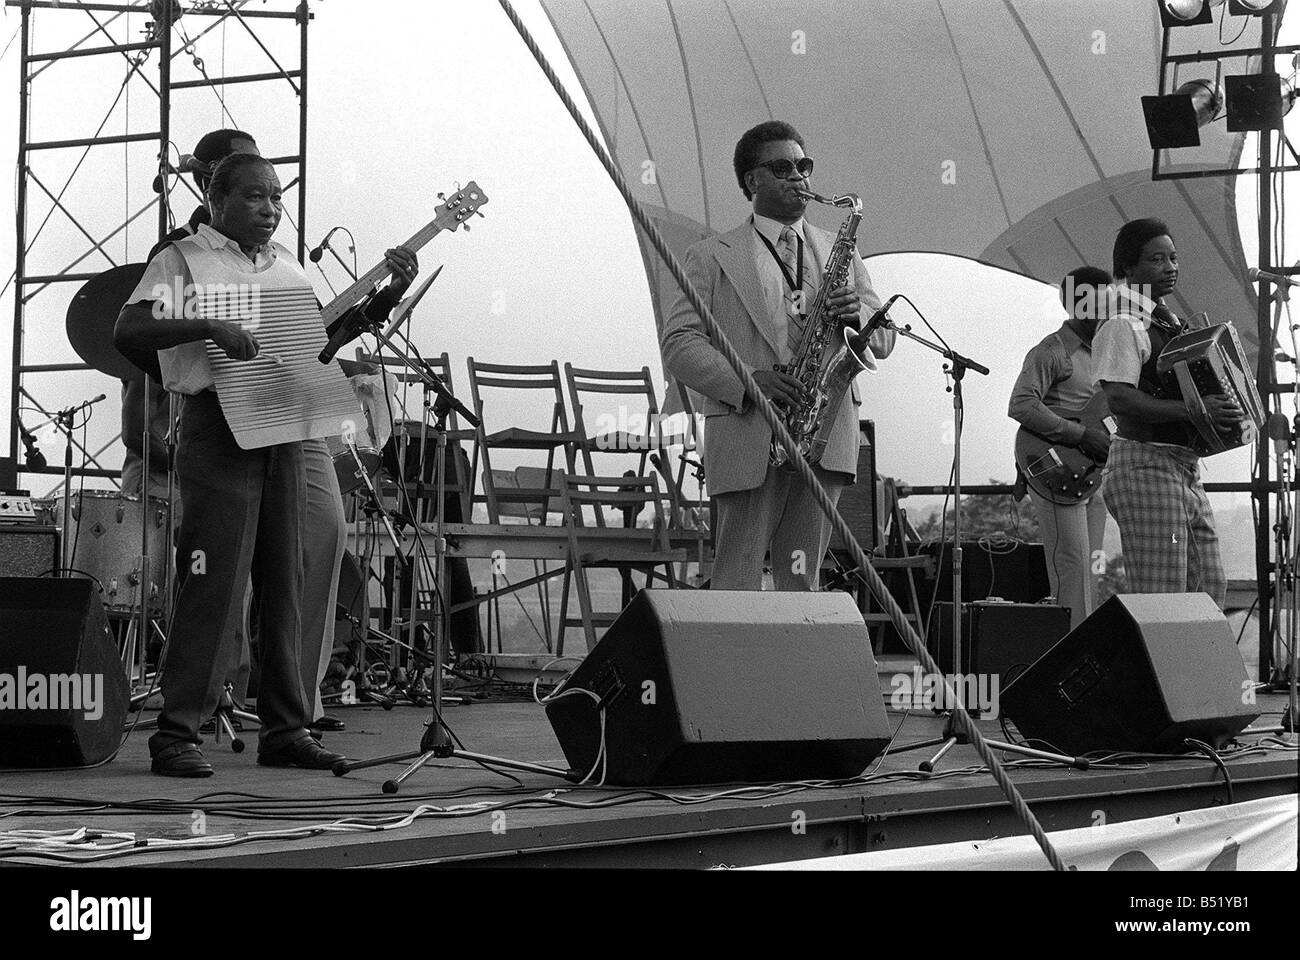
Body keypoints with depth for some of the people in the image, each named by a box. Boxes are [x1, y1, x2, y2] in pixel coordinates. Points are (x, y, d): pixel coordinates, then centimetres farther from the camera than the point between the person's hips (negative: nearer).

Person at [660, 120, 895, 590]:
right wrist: (746, 381, -17)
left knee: (802, 586, 5)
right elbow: (678, 344, -1)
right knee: (737, 590, -6)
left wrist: (857, 315, -8)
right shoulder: (711, 257, 9)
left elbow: (883, 340, 16)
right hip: (748, 438, -3)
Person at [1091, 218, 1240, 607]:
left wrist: (1227, 406, 12)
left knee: (1210, 590, 10)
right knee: (1161, 604, -12)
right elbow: (1119, 400, -23)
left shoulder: (1169, 323, 19)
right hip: (1145, 467, -10)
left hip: (1186, 471, 10)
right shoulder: (1122, 326, -11)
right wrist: (1192, 409, -29)